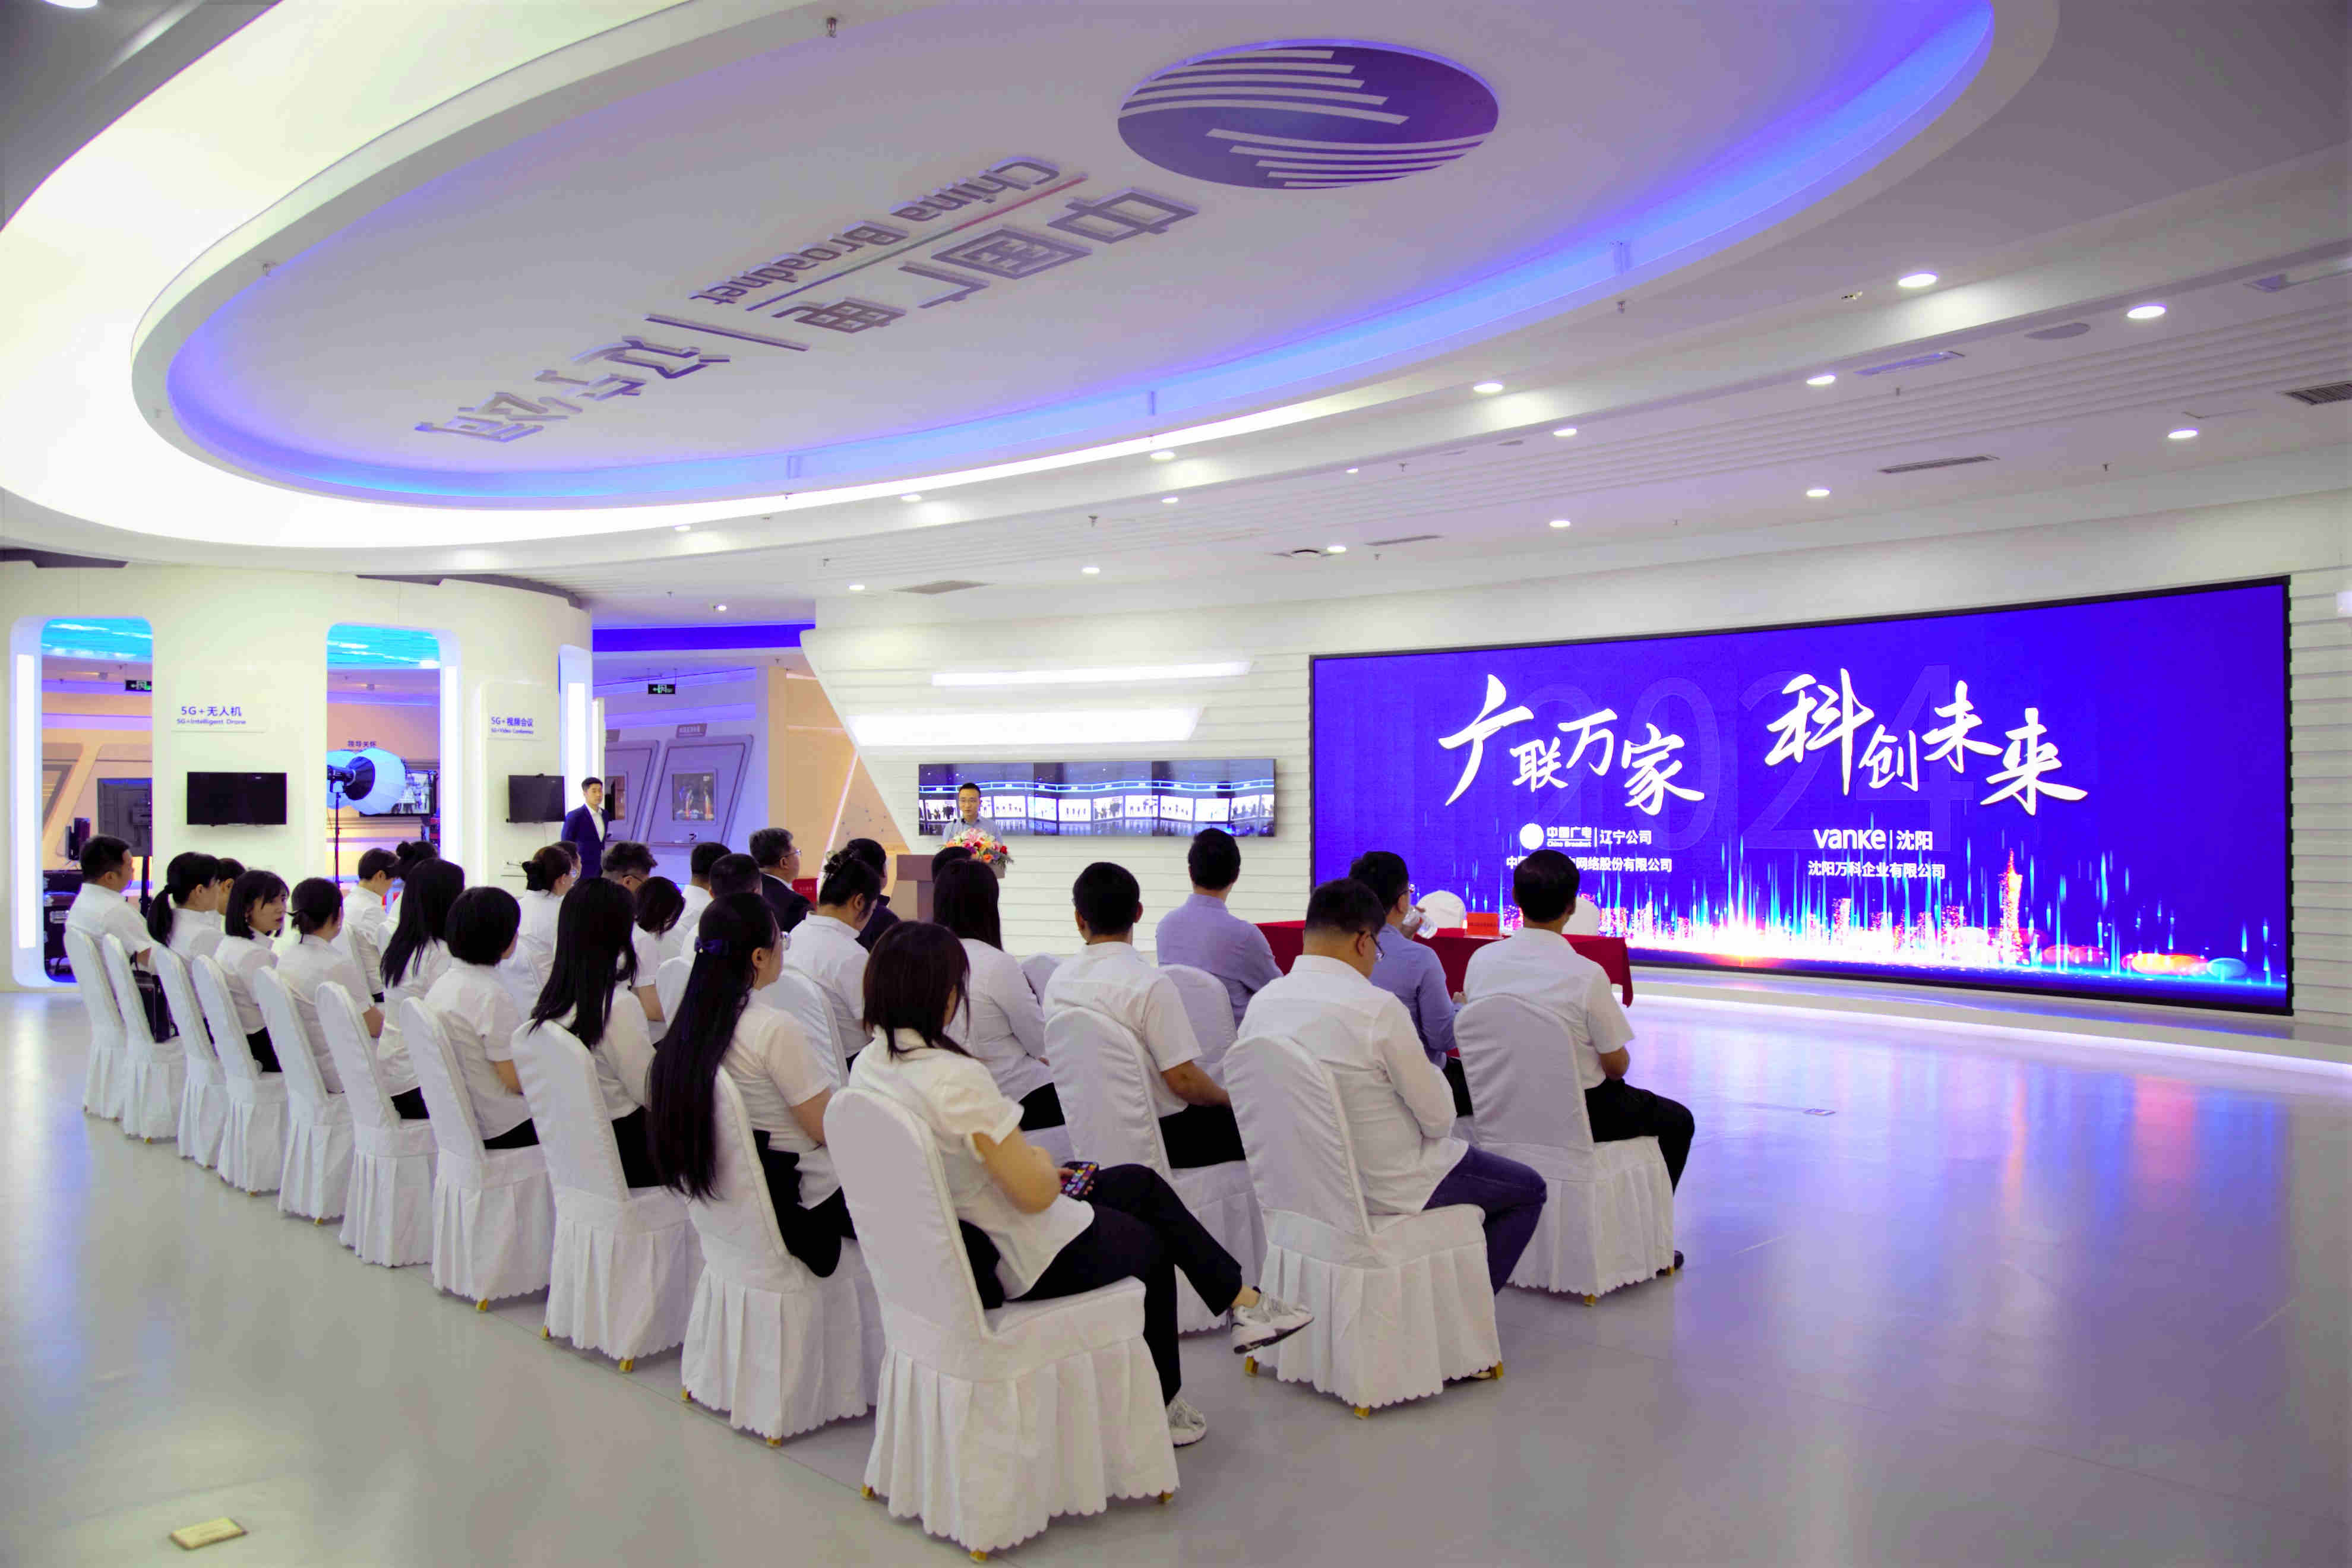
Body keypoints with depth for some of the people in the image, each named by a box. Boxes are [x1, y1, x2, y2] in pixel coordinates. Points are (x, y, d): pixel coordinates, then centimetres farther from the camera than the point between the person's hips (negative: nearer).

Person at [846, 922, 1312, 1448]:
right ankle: (1158, 1408, 42)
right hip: (1026, 1262, -8)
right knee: (1150, 1245, 23)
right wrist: (1042, 1160, -6)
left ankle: (1242, 1302, 31)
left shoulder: (868, 1067, -4)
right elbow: (1035, 1192, -27)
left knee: (1142, 1183, 21)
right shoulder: (956, 1079, -32)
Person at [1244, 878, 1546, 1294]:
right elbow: (1439, 1119, -18)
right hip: (1386, 1188, -7)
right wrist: (1429, 1071, 3)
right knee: (1529, 1190, 16)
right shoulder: (1377, 1009, -26)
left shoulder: (1261, 1005, -6)